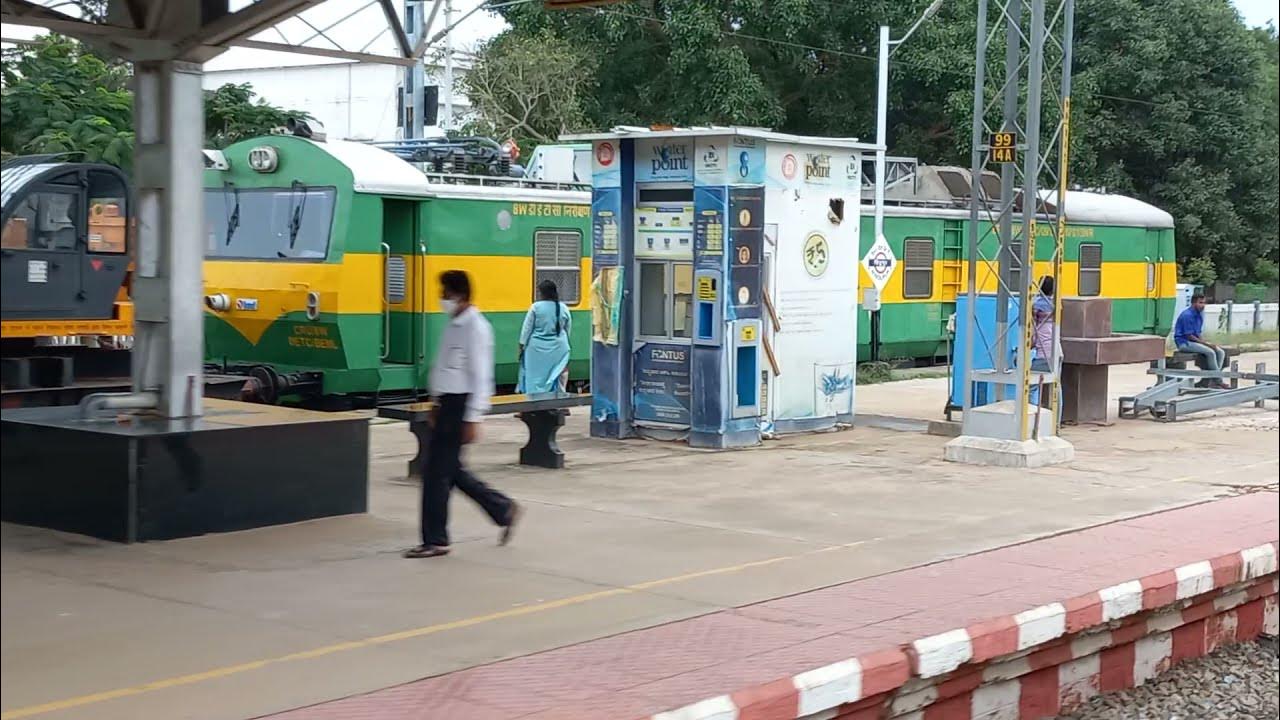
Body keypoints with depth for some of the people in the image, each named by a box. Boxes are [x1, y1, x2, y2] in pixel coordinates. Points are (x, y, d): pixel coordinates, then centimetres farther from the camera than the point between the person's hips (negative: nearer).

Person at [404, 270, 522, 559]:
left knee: (437, 471, -5)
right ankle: (504, 510, 24)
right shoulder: (454, 324, 12)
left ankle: (435, 541, 5)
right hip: (448, 404, 9)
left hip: (461, 405, -9)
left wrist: (472, 419, -19)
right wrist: (438, 404, 21)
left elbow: (481, 376, -18)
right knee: (450, 469, 13)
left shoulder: (475, 327, -15)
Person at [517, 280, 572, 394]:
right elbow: (567, 329, 10)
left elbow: (527, 328, -6)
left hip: (537, 348, -3)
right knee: (557, 375, 7)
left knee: (536, 376, 3)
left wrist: (522, 345, 3)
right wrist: (565, 343, 23)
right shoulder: (563, 308, 0)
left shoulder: (535, 307, -9)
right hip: (558, 348, 3)